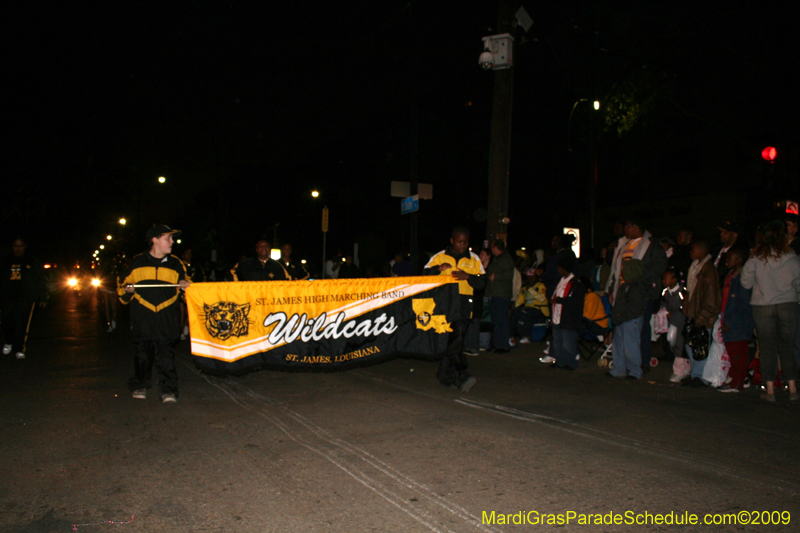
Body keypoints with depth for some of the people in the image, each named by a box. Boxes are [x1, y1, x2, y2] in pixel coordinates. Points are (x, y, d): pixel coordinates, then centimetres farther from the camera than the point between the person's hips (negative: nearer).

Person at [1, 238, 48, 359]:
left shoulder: (32, 262, 10)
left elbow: (41, 282, 9)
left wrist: (42, 299, 3)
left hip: (26, 299, -3)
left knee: (22, 324, -11)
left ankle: (19, 349, -7)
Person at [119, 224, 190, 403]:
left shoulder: (175, 264, 11)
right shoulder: (137, 263, 9)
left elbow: (184, 285, 19)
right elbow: (122, 289, 17)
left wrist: (185, 287, -3)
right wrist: (128, 291, -5)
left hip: (167, 319, 0)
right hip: (142, 318, 1)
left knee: (165, 354, -6)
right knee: (142, 353, 9)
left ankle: (168, 389, -2)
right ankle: (140, 385, 25)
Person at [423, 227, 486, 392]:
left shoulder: (474, 259, 14)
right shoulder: (439, 257, 11)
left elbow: (482, 282, 9)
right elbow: (424, 275, 5)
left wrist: (467, 277, -10)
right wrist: (439, 268, -12)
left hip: (464, 305, 1)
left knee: (456, 340, -3)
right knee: (448, 340, -11)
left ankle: (445, 375, 12)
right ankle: (462, 376, -10)